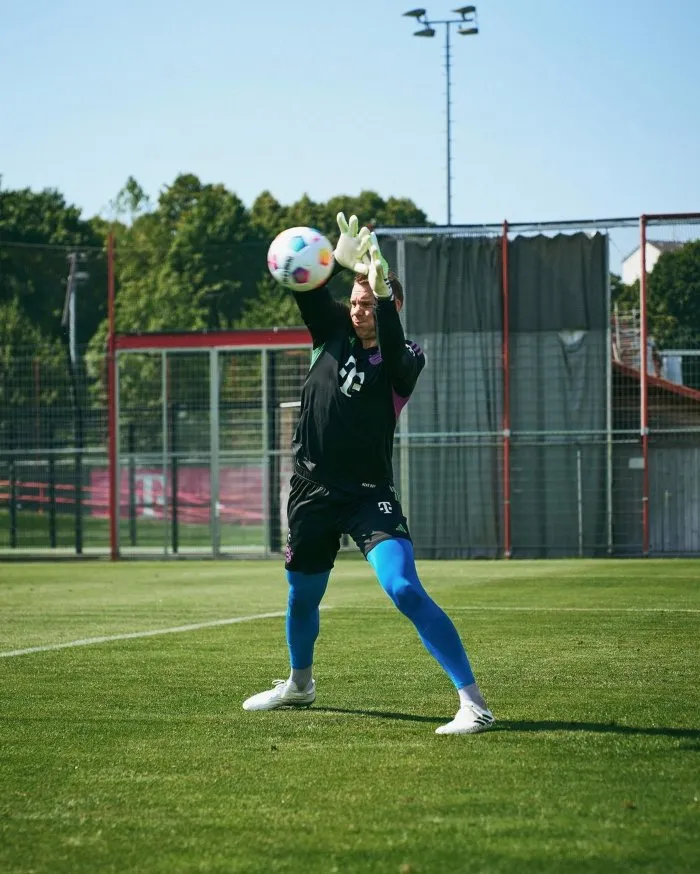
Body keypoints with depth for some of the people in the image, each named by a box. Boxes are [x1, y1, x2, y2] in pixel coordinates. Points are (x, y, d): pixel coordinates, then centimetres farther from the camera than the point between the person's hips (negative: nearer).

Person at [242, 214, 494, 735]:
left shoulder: (404, 360, -9)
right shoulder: (333, 329, 3)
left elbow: (394, 352, -33)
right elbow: (310, 292, -14)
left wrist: (382, 289, -46)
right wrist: (334, 260, -35)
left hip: (368, 493, -5)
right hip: (313, 489, 5)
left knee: (405, 590, -22)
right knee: (302, 596, 20)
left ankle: (473, 702, -23)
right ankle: (299, 685, 48)